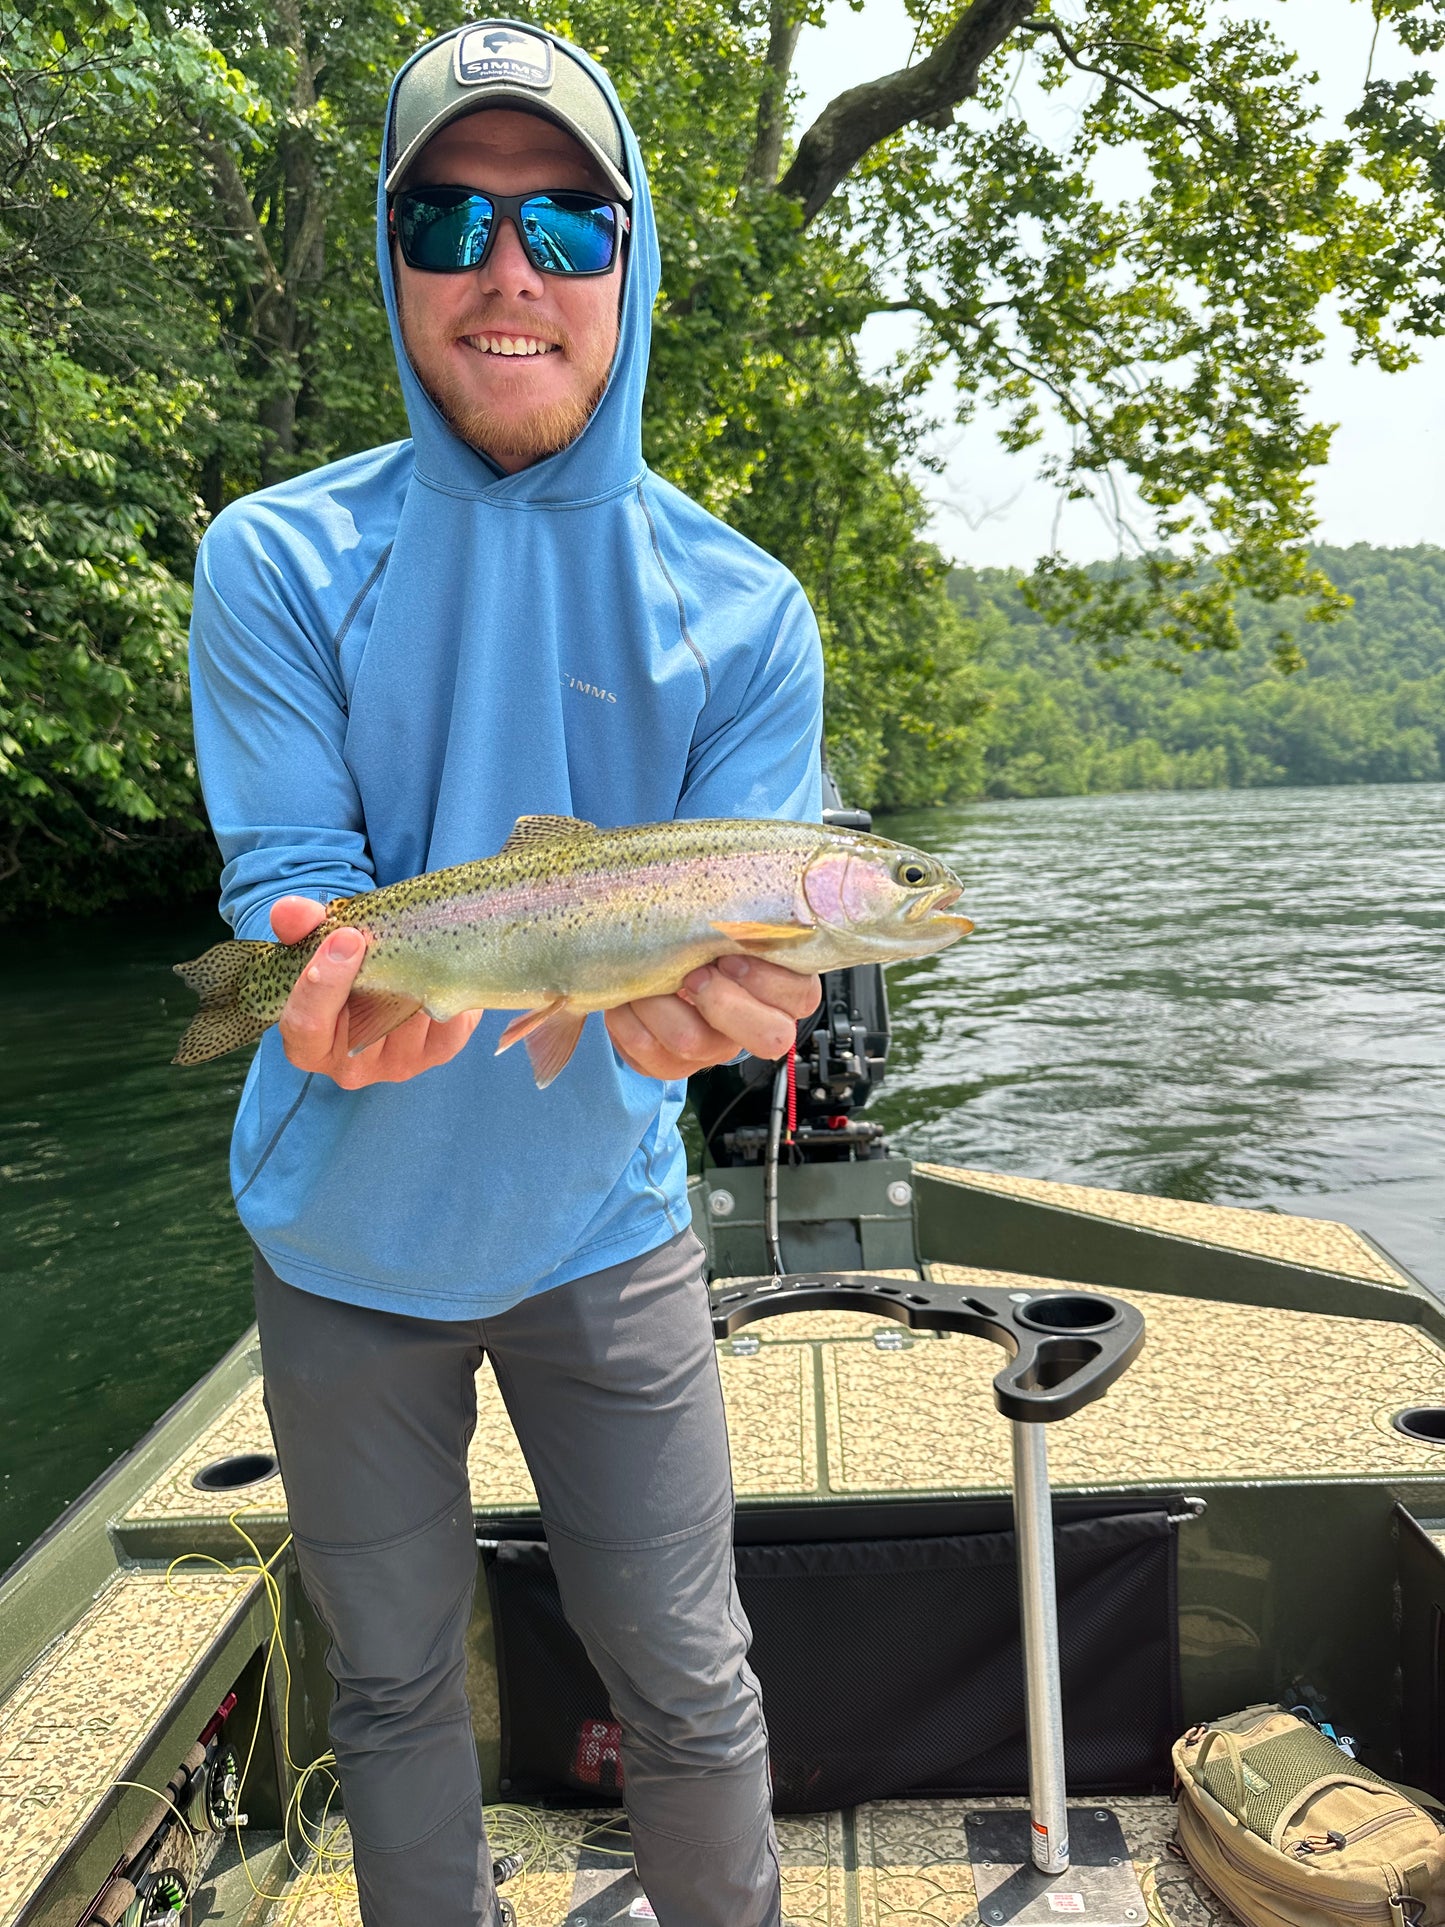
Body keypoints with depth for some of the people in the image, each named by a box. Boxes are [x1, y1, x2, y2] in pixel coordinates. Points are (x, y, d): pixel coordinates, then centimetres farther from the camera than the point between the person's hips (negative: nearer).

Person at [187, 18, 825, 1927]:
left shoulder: (740, 611, -7)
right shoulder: (281, 565, -9)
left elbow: (745, 911, -12)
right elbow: (285, 876, -13)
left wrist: (710, 989, -36)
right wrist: (341, 978, -37)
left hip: (601, 1227, 0)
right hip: (346, 1241, 1)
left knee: (687, 1686, 12)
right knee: (394, 1683, 19)